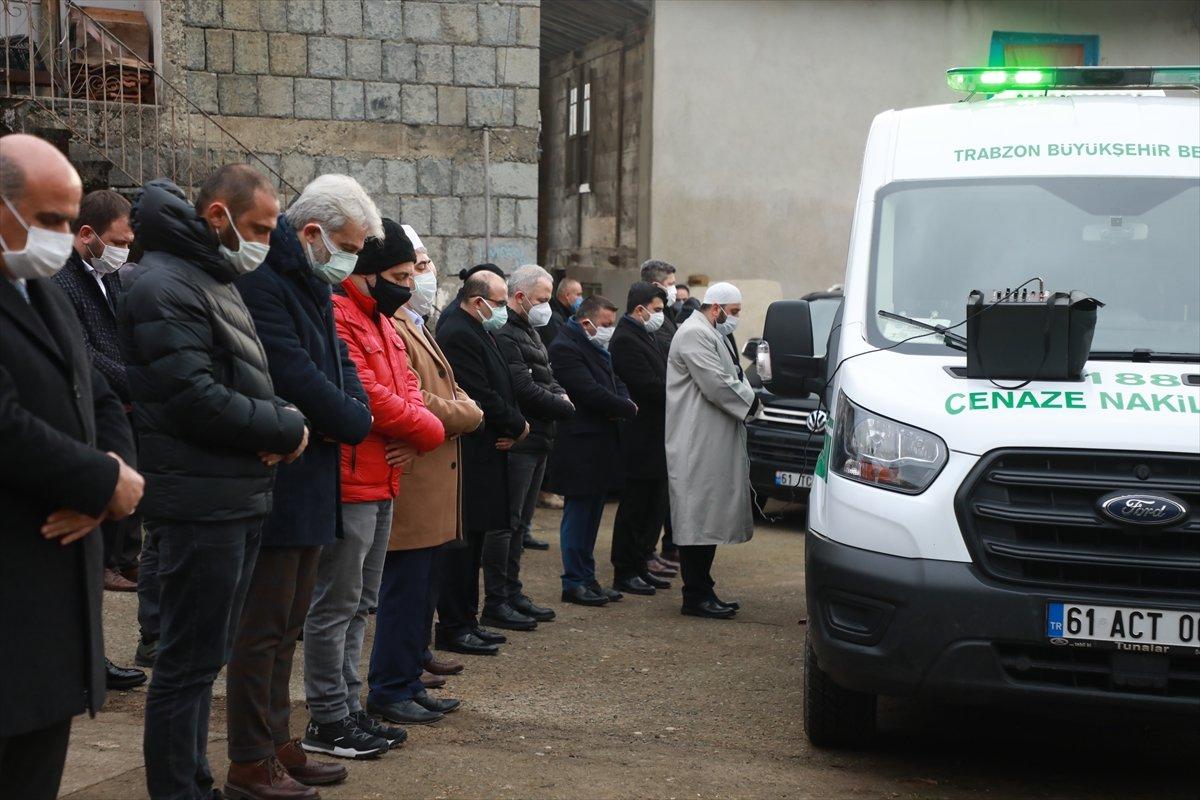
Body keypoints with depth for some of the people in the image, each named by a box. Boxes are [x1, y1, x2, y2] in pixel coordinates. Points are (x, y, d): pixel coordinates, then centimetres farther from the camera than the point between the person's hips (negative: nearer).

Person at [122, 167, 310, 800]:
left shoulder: (215, 283, 18)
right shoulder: (168, 288, -14)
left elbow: (242, 385, 22)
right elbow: (195, 400, -23)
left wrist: (279, 423, 0)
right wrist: (286, 428, -12)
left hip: (237, 501, 10)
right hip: (200, 503, -10)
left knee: (201, 657, 17)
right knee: (190, 661, -3)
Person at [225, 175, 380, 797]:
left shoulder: (311, 285, 15)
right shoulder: (261, 282, -17)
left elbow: (338, 361, 15)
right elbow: (295, 376, -22)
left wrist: (349, 413, -5)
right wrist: (354, 423, -9)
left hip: (309, 481, 10)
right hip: (277, 481, -10)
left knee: (289, 618, 16)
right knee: (265, 623, -3)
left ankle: (276, 742, 27)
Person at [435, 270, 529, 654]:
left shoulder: (477, 333, 16)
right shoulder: (459, 335, -17)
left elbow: (497, 389, 17)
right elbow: (481, 398, -22)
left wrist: (511, 427, -1)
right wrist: (518, 425, -8)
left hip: (484, 456, 11)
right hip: (469, 459, -11)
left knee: (473, 539, 14)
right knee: (464, 541, -4)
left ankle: (465, 620, 22)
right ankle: (453, 627, 3)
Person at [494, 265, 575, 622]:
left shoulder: (529, 332, 18)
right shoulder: (506, 335, -15)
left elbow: (547, 380, 21)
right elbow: (526, 391, -21)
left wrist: (559, 395, -2)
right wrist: (563, 406, -8)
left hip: (536, 442, 10)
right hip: (517, 442, -10)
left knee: (520, 522, 15)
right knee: (508, 523, -6)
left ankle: (513, 593, 22)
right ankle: (497, 603, -1)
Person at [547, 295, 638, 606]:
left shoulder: (598, 348, 17)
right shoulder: (565, 348, -15)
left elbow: (616, 383, 18)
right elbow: (591, 392, -21)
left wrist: (622, 403, -6)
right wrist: (628, 408, -11)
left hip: (602, 440, 9)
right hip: (580, 444, -9)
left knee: (592, 514, 13)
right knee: (577, 515, -3)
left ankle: (587, 578, 20)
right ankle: (574, 583, 4)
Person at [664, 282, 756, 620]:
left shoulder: (713, 335, 22)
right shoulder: (695, 334, -13)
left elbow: (730, 379, 24)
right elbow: (717, 385, -20)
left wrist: (747, 394, 5)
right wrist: (750, 401, -7)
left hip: (714, 445, 11)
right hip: (699, 448, -11)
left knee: (711, 517, 12)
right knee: (699, 519, -6)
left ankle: (703, 591, 19)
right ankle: (696, 596, -2)